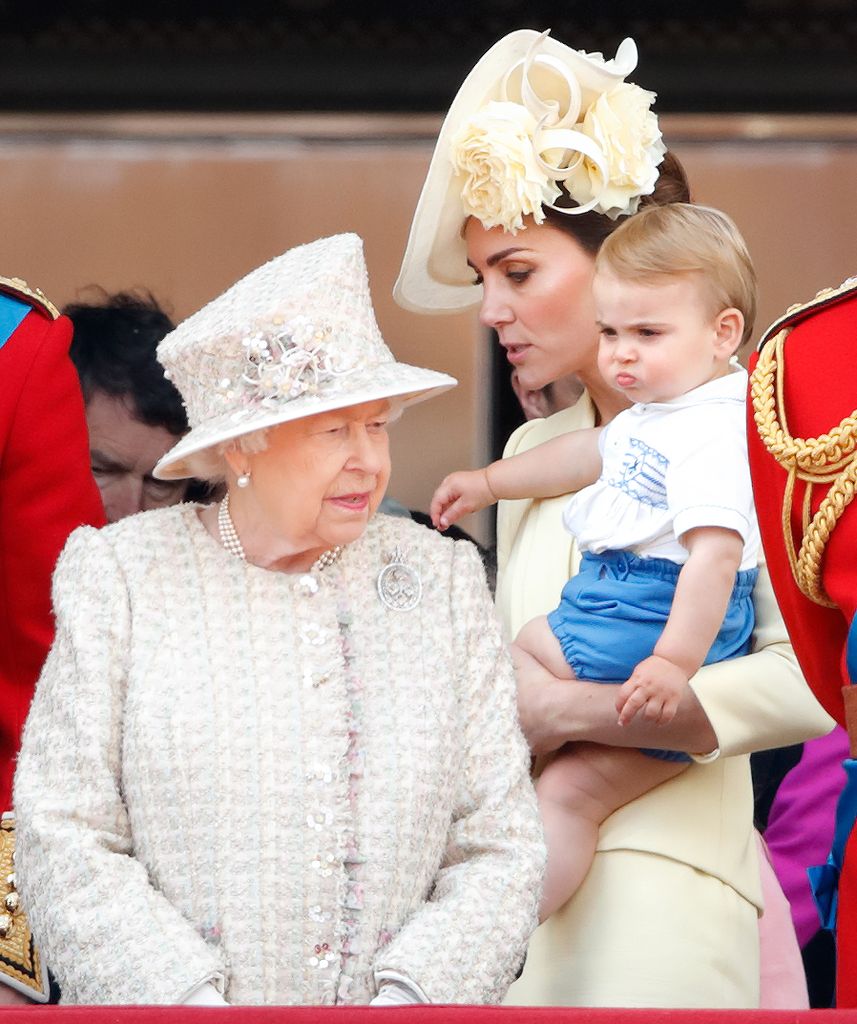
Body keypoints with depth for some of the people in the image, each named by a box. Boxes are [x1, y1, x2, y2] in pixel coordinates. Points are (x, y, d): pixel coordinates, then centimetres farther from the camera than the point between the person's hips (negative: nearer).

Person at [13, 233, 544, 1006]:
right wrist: (194, 1001, -12)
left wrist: (406, 996, -7)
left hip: (400, 1004, 2)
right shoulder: (121, 575, 5)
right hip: (164, 1005, -2)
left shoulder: (445, 581, 11)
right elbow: (65, 842, -1)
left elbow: (500, 848, 8)